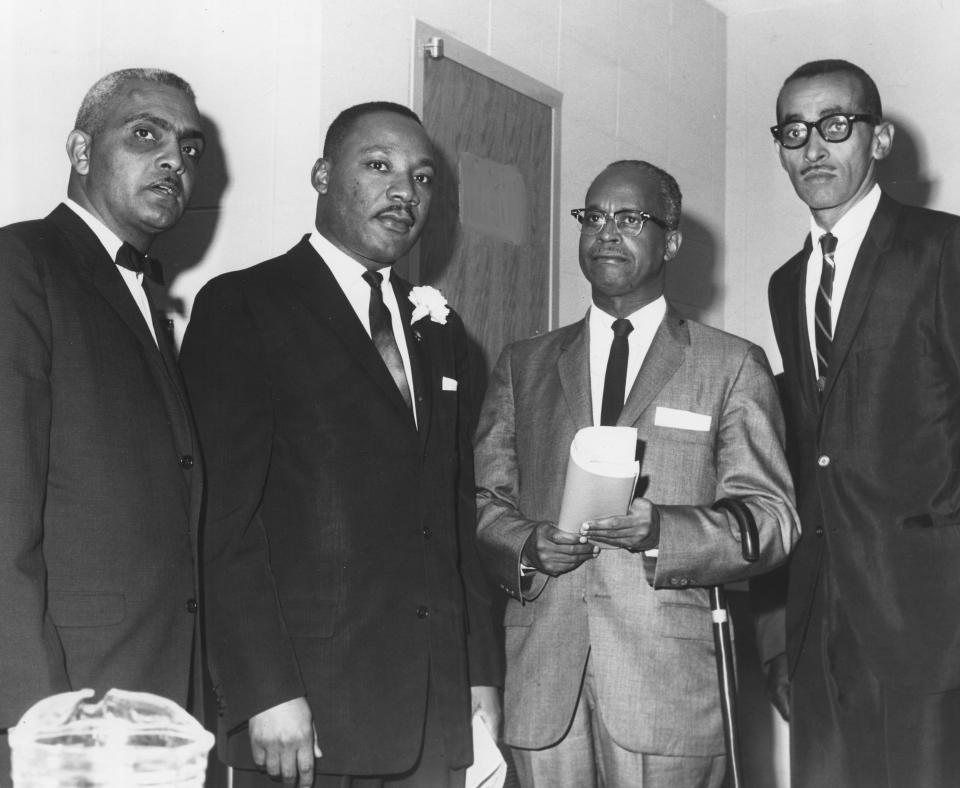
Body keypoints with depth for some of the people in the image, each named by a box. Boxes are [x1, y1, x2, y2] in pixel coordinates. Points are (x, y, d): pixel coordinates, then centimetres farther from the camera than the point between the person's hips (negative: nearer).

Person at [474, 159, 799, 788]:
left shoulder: (733, 366, 7)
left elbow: (773, 520, -1)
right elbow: (481, 500, 12)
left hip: (671, 686, -2)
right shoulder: (523, 365, 16)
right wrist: (528, 547, -10)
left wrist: (659, 530, -17)